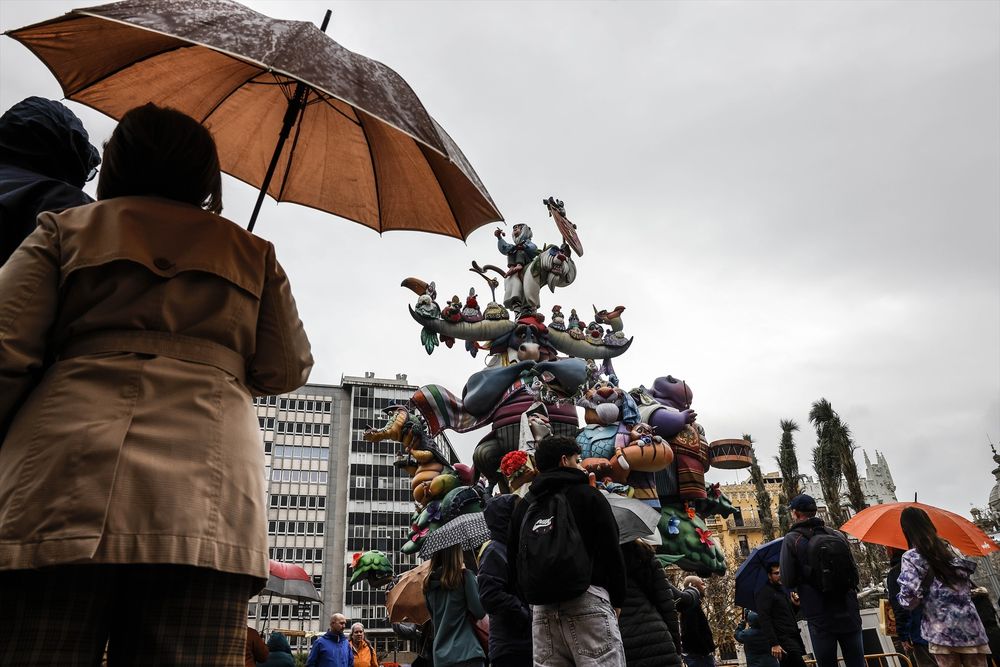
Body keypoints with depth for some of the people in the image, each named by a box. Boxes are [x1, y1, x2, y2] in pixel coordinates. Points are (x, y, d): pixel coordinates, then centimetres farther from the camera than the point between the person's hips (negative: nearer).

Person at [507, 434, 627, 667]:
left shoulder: (523, 506, 15)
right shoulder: (588, 495, 1)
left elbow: (513, 561, 17)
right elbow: (611, 552, -1)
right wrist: (617, 600, 11)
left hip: (542, 611, 5)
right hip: (587, 602, -5)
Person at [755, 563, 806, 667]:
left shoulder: (782, 591, 23)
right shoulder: (764, 592, -5)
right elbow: (764, 619, -14)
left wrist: (794, 604, 11)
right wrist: (773, 644, -22)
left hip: (793, 640, 9)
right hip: (783, 642, -9)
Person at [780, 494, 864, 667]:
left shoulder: (791, 539, -8)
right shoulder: (837, 535, 4)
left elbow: (788, 582, -9)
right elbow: (854, 573, 10)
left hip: (821, 617, -4)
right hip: (849, 614, 4)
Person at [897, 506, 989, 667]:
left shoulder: (911, 557, -7)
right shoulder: (950, 548, 10)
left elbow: (909, 599, -16)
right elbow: (968, 582, 21)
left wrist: (901, 598, 6)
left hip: (942, 631, -5)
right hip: (970, 625, 5)